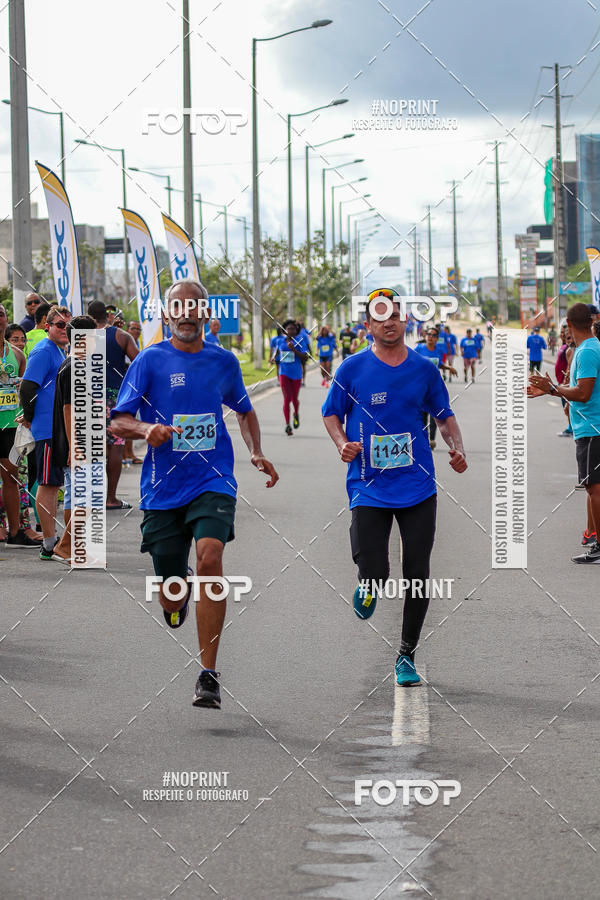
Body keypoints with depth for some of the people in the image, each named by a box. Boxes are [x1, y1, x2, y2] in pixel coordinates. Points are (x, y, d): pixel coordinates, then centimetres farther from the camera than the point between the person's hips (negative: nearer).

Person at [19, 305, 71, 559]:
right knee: (48, 484, -6)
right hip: (48, 429, -9)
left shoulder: (60, 351, 18)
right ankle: (49, 544, -5)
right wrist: (31, 418, -8)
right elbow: (27, 388, -17)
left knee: (53, 484, 12)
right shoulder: (43, 351, -12)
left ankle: (52, 540, 18)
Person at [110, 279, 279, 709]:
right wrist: (146, 428, -26)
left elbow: (244, 410, 26)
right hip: (163, 488, 0)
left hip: (213, 481, 0)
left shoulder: (224, 361, 8)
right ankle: (178, 600, 49)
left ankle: (209, 675, -23)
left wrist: (257, 452, 10)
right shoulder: (151, 360, -1)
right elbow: (118, 422, -5)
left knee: (210, 558, -26)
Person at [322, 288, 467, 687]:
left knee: (417, 576, 1)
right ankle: (367, 587, 27)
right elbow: (332, 414, 9)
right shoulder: (353, 369, -2)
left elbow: (445, 417, 16)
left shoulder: (425, 369, 4)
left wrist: (457, 448, -3)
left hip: (418, 487, 2)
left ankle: (407, 655, 16)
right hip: (369, 488, -2)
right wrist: (342, 444, -11)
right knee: (375, 574, -12)